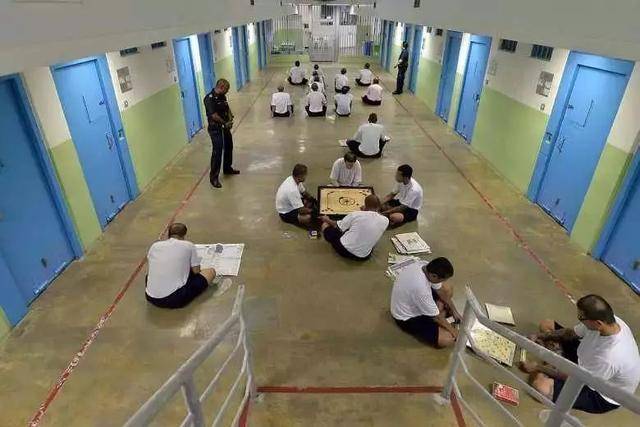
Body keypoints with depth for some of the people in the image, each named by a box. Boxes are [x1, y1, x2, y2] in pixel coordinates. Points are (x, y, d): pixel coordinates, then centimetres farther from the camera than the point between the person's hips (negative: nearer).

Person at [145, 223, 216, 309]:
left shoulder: (154, 245, 8)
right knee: (211, 272, 11)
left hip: (151, 299, 5)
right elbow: (196, 271, 5)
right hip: (175, 300, -5)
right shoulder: (188, 245, -2)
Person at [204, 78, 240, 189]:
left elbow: (227, 108, 16)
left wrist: (230, 118, -3)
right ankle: (214, 177, -2)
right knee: (217, 152, -10)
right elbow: (214, 115, -25)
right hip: (215, 129, -9)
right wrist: (225, 123, -14)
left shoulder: (222, 96, 6)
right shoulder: (209, 98, -20)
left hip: (225, 127, 9)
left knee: (229, 147, 19)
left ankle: (227, 168, 39)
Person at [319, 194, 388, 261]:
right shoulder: (385, 221, -7)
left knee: (325, 224, 15)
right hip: (364, 257, 3)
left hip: (344, 250, -3)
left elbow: (337, 226, 3)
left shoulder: (356, 214, -13)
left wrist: (327, 219, 23)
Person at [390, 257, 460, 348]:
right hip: (407, 317, -8)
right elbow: (436, 316, -23)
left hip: (413, 301, 8)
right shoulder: (421, 289, -40)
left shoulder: (423, 266, -16)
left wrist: (454, 312, 6)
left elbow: (441, 291, 1)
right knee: (448, 339, -16)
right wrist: (452, 329, -7)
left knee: (448, 288, 8)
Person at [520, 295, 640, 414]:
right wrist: (539, 336, -13)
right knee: (545, 324, 5)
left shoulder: (609, 357, -42)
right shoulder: (608, 319, -21)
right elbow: (571, 332, -3)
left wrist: (538, 367, -18)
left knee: (539, 382, -31)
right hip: (589, 363, 7)